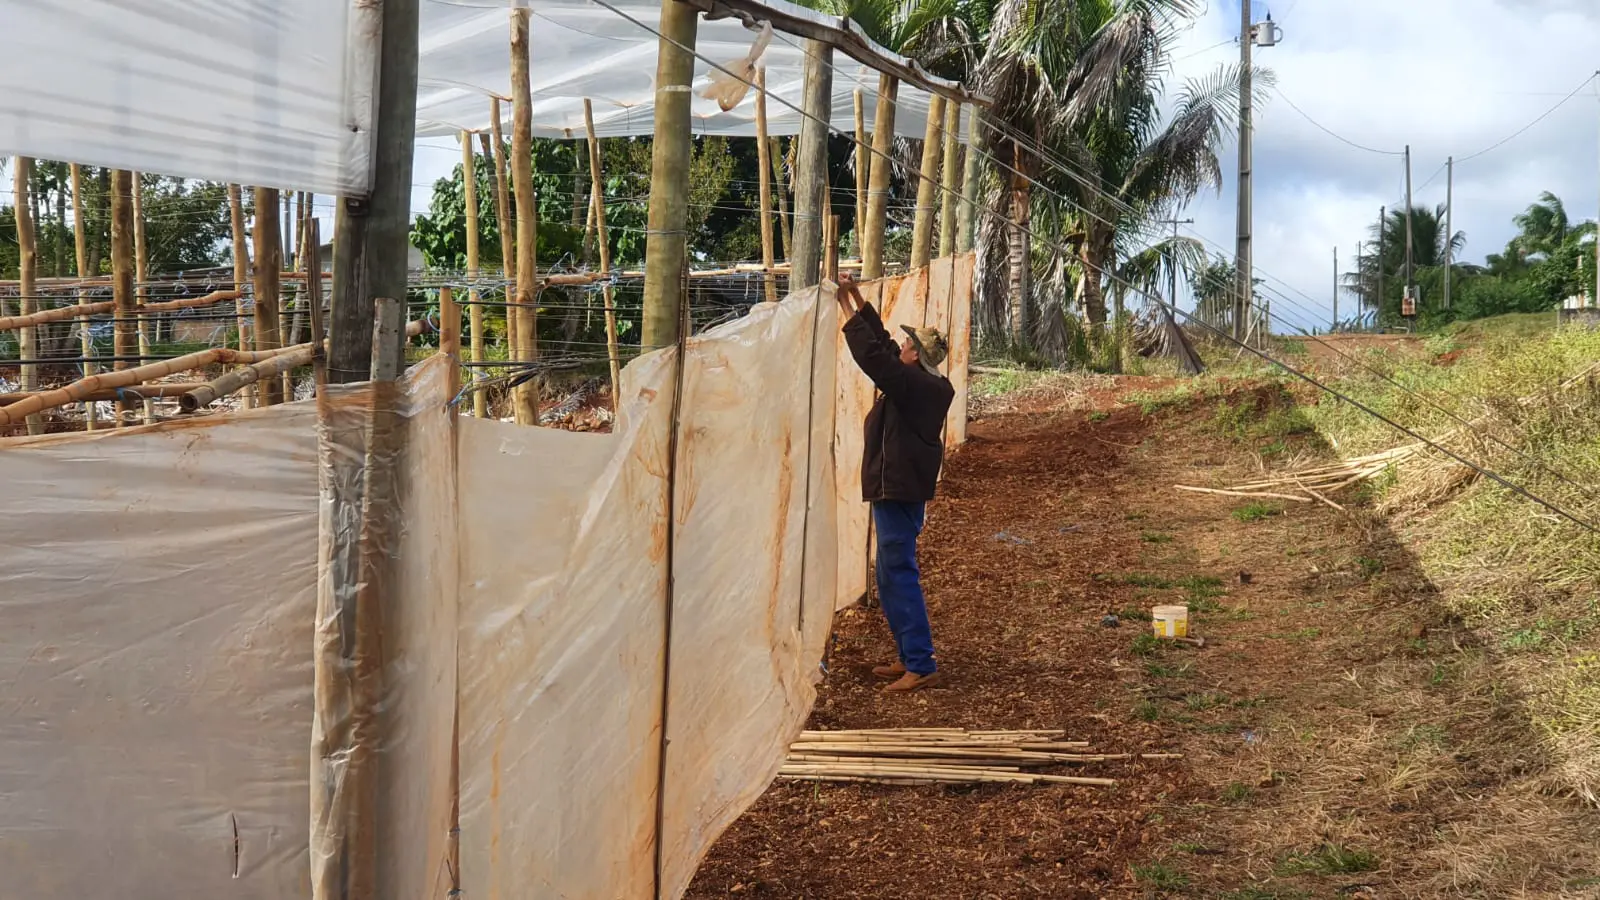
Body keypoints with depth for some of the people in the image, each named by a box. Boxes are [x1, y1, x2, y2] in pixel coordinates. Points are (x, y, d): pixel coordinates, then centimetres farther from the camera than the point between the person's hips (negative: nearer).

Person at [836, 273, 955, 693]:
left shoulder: (914, 385, -16)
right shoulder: (922, 384, 11)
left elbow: (873, 355, -24)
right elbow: (882, 345, 19)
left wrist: (849, 312, -13)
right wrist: (858, 299, 18)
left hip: (899, 491, -11)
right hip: (902, 489, 11)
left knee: (899, 576, -9)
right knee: (894, 576, 16)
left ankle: (921, 666, -10)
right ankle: (911, 657, 21)